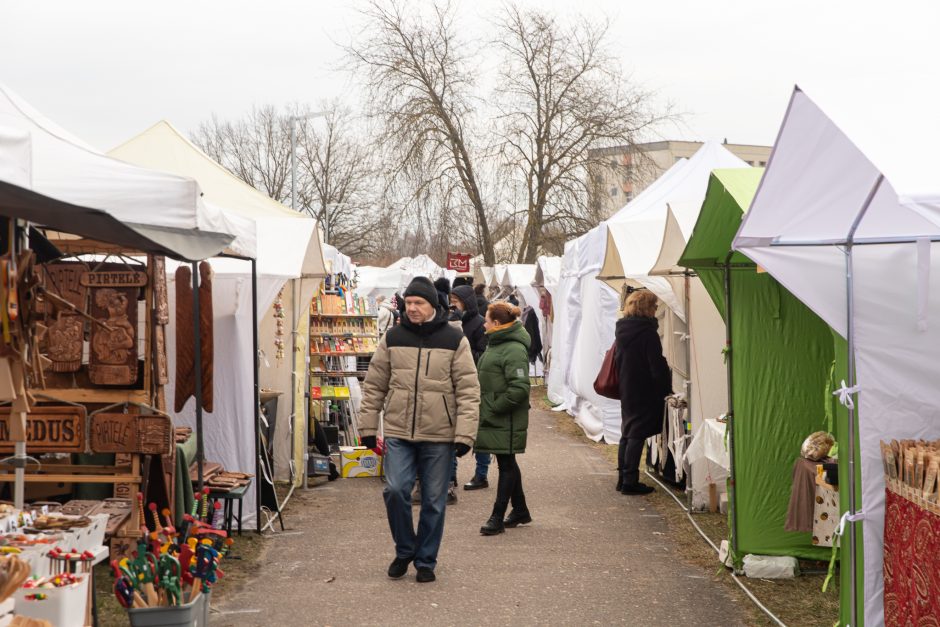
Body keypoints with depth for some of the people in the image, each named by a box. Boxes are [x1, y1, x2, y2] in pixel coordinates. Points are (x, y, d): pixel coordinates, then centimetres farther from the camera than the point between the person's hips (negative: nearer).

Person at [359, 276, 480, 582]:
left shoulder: (454, 341, -2)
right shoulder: (393, 338, 5)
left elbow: (468, 391, -4)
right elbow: (374, 386, 10)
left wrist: (464, 435, -12)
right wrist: (368, 427, 7)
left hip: (439, 437, -1)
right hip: (398, 434, 1)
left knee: (434, 502, 6)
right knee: (395, 491, -11)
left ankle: (426, 560, 22)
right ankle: (404, 550, 13)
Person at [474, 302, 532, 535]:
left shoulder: (514, 350, -19)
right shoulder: (495, 344, 14)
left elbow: (520, 388, -26)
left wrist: (495, 407, -20)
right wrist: (485, 407, 14)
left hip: (506, 421, -10)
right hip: (493, 417, 10)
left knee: (506, 466, -1)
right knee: (507, 464, 18)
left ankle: (497, 517, 3)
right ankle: (520, 510, 29)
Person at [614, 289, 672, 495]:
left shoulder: (622, 329, 8)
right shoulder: (647, 332, -17)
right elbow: (657, 365, -17)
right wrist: (667, 389, -10)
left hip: (626, 388, 8)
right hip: (644, 391, -8)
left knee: (627, 432, 15)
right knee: (638, 434, -5)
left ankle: (623, 478, 18)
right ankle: (630, 481, -5)